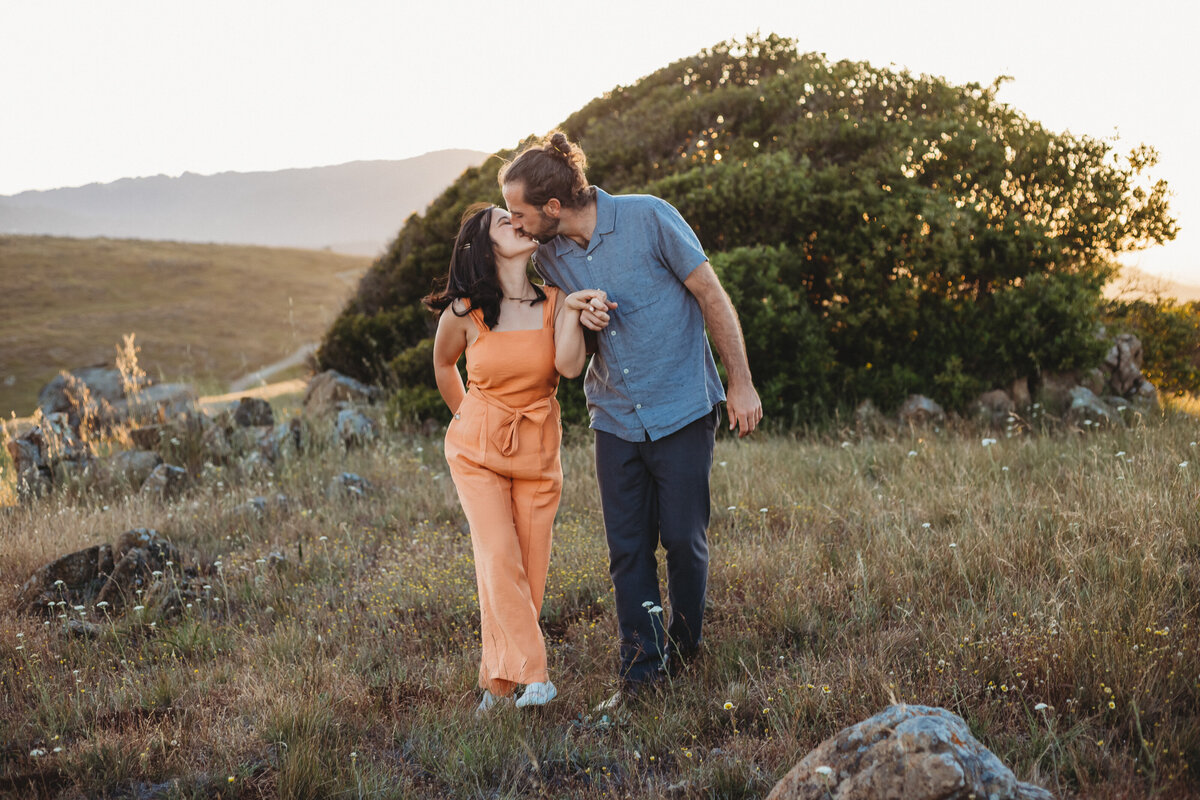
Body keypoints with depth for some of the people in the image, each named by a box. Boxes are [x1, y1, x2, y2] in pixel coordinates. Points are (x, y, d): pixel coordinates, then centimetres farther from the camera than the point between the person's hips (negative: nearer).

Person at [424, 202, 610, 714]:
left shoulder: (553, 302, -3)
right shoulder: (463, 314, -9)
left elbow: (570, 366, -20)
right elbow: (443, 366, 11)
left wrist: (573, 311, -29)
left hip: (538, 451, 2)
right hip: (477, 449, -2)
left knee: (530, 573, 2)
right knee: (499, 559, -18)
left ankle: (498, 683, 15)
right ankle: (531, 674, -15)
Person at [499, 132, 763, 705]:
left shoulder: (649, 218, -14)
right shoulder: (550, 258, 2)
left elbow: (711, 295, -8)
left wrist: (740, 383, -9)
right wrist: (581, 318, -10)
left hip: (682, 410, -4)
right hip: (615, 419, 4)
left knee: (683, 538, 2)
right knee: (627, 548, 2)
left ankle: (684, 653, 22)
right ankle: (641, 669, 10)